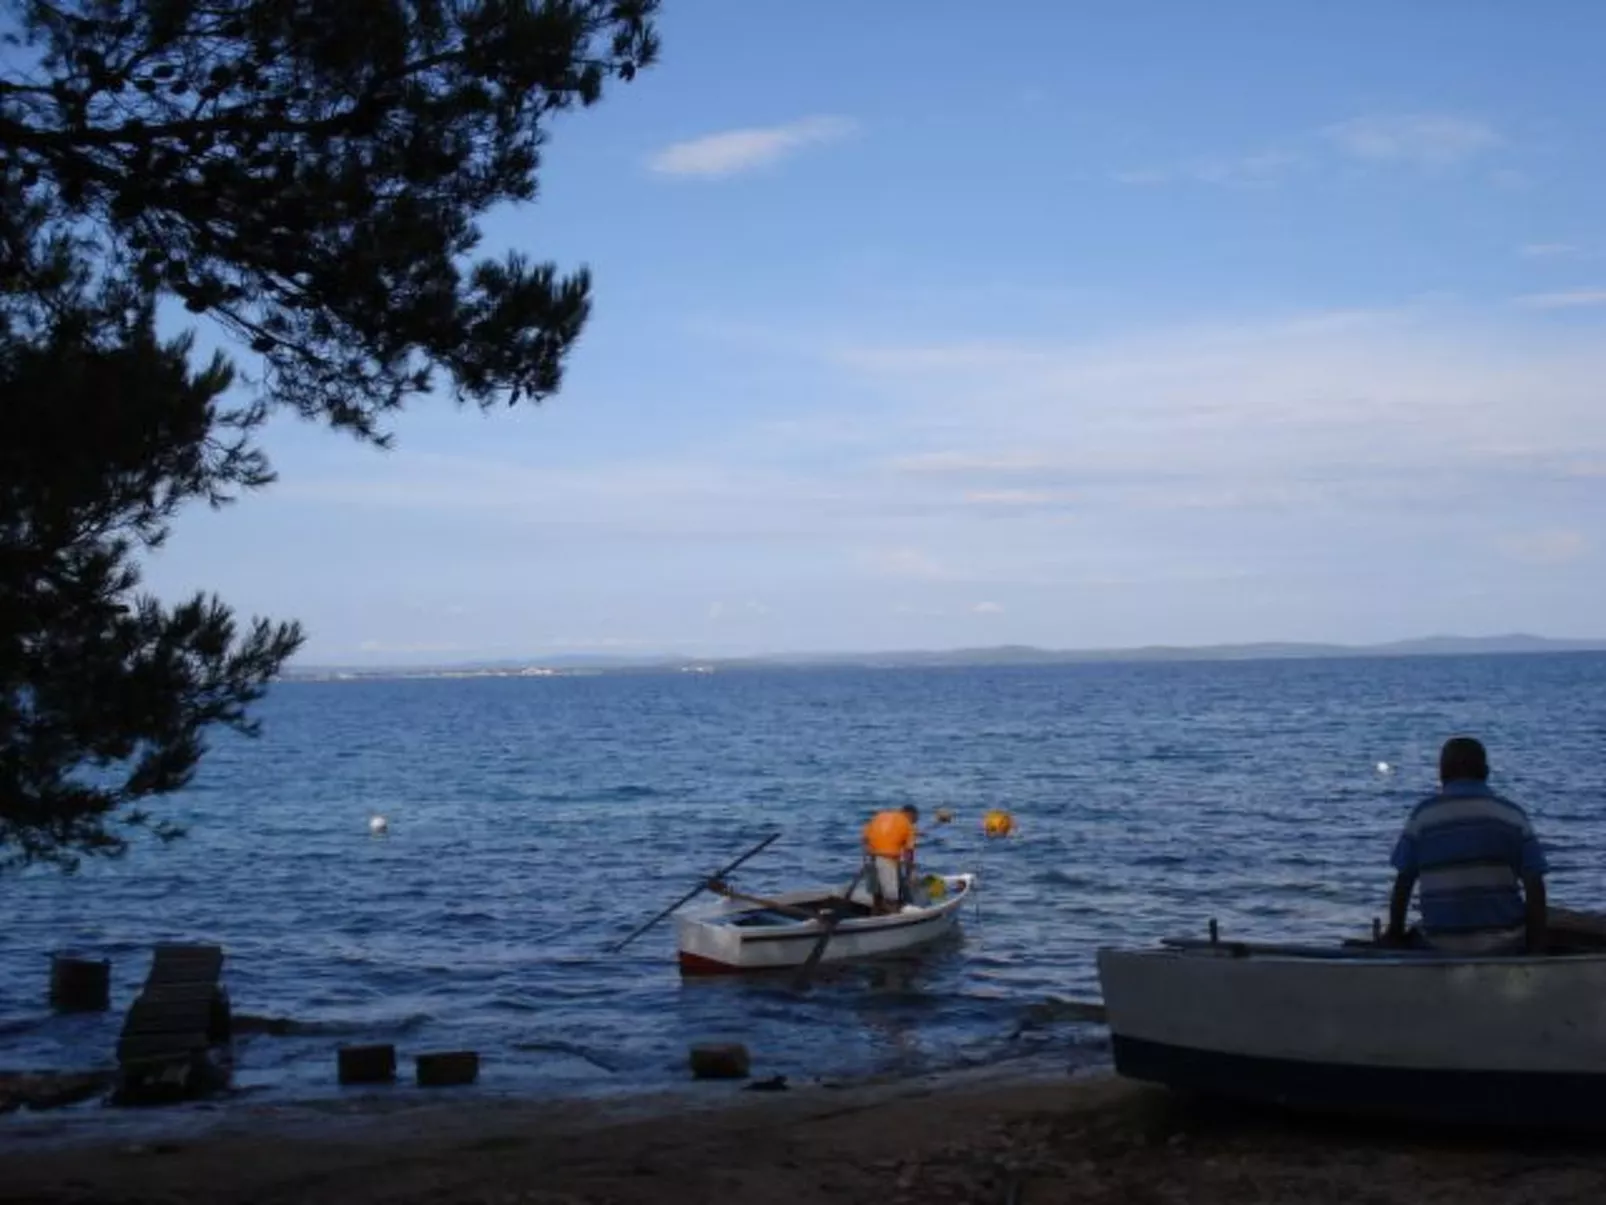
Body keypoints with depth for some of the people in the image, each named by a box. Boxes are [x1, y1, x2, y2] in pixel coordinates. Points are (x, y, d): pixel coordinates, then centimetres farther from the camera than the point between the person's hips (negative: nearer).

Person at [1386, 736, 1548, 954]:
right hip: (1504, 944, 0)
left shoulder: (1423, 814, 1)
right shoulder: (1512, 815, 2)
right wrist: (1536, 947, 3)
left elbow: (1403, 883, 2)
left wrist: (1395, 935, 14)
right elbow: (1535, 887, -3)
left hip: (1441, 945, 0)